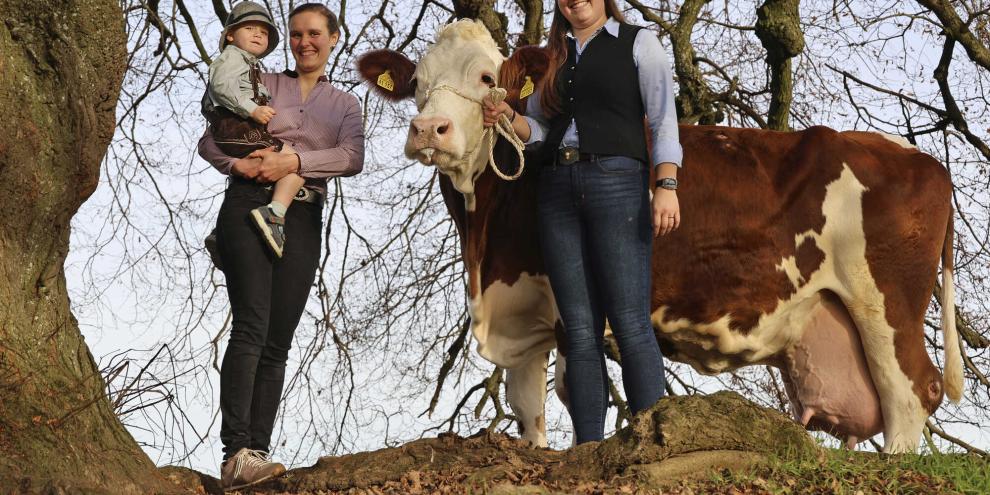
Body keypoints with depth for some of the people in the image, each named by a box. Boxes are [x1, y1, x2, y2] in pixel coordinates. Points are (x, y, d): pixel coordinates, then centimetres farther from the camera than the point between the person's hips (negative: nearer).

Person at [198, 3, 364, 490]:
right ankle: (236, 454, -29)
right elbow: (210, 141, 10)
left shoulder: (345, 105, 18)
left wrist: (293, 161, -15)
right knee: (251, 326, -19)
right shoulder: (262, 85, 14)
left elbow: (352, 158, -2)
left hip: (302, 218, 3)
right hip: (249, 205, -3)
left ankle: (257, 453, -5)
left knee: (278, 341, -2)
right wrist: (239, 165, -11)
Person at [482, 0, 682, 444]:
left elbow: (663, 119, -1)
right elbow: (537, 127, 20)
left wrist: (667, 186, -13)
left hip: (617, 180, -4)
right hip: (558, 188, 4)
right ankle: (588, 451, 1)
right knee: (579, 331, 1)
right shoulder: (554, 55, 21)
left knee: (630, 324, -10)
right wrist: (507, 117, -2)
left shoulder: (638, 43, 8)